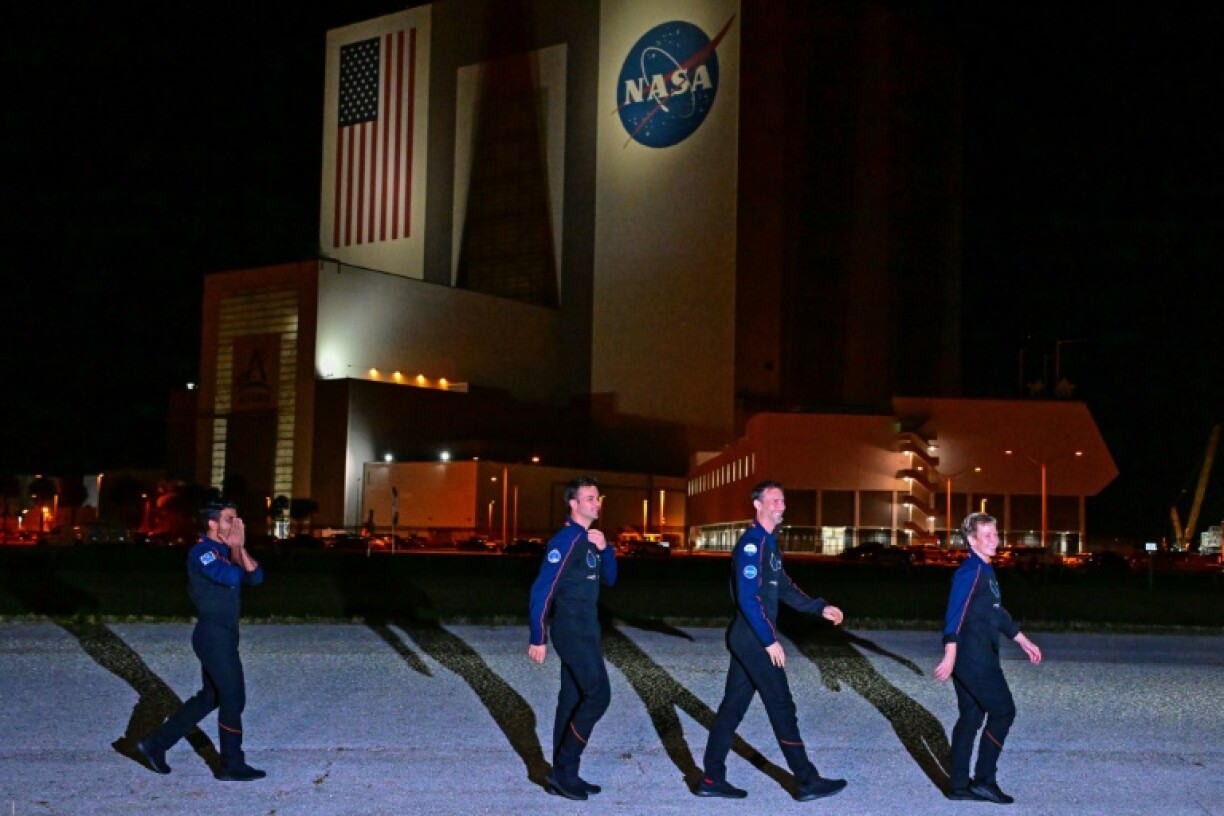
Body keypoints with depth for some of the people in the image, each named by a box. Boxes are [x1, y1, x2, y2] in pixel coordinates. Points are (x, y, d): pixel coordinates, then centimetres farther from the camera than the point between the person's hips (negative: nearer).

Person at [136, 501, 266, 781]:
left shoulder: (225, 550, 15)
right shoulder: (202, 551, -13)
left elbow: (256, 577, 5)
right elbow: (231, 577, -28)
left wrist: (240, 549, -7)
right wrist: (234, 550, -13)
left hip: (222, 635, 9)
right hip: (214, 634, -9)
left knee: (211, 697, 16)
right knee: (233, 698, -2)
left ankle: (157, 743, 22)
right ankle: (232, 766, 8)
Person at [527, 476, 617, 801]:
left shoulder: (589, 539, 12)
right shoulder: (566, 540, -16)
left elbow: (609, 579, 16)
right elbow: (542, 590, -18)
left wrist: (605, 549, -3)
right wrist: (538, 639, -18)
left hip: (584, 630, 9)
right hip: (572, 630, -9)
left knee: (572, 700, 11)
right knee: (598, 694, -12)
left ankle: (562, 775, 17)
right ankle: (563, 770, -6)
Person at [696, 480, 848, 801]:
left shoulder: (769, 542, 14)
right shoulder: (752, 543, -17)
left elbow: (783, 588, 20)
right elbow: (748, 598, -23)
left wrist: (820, 607, 10)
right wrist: (770, 640, -21)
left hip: (750, 638, 10)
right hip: (754, 638, -10)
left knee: (732, 706, 11)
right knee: (782, 707, -2)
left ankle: (712, 778, 16)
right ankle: (807, 781, 6)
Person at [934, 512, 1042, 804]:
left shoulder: (985, 570, 16)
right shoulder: (970, 571, -15)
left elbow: (998, 612, 26)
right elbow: (955, 614, -23)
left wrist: (1024, 642, 28)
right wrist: (951, 657, -29)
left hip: (978, 658, 10)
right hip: (973, 658, -10)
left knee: (971, 717, 11)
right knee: (1003, 711, -4)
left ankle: (959, 785, 15)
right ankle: (984, 780, 1)